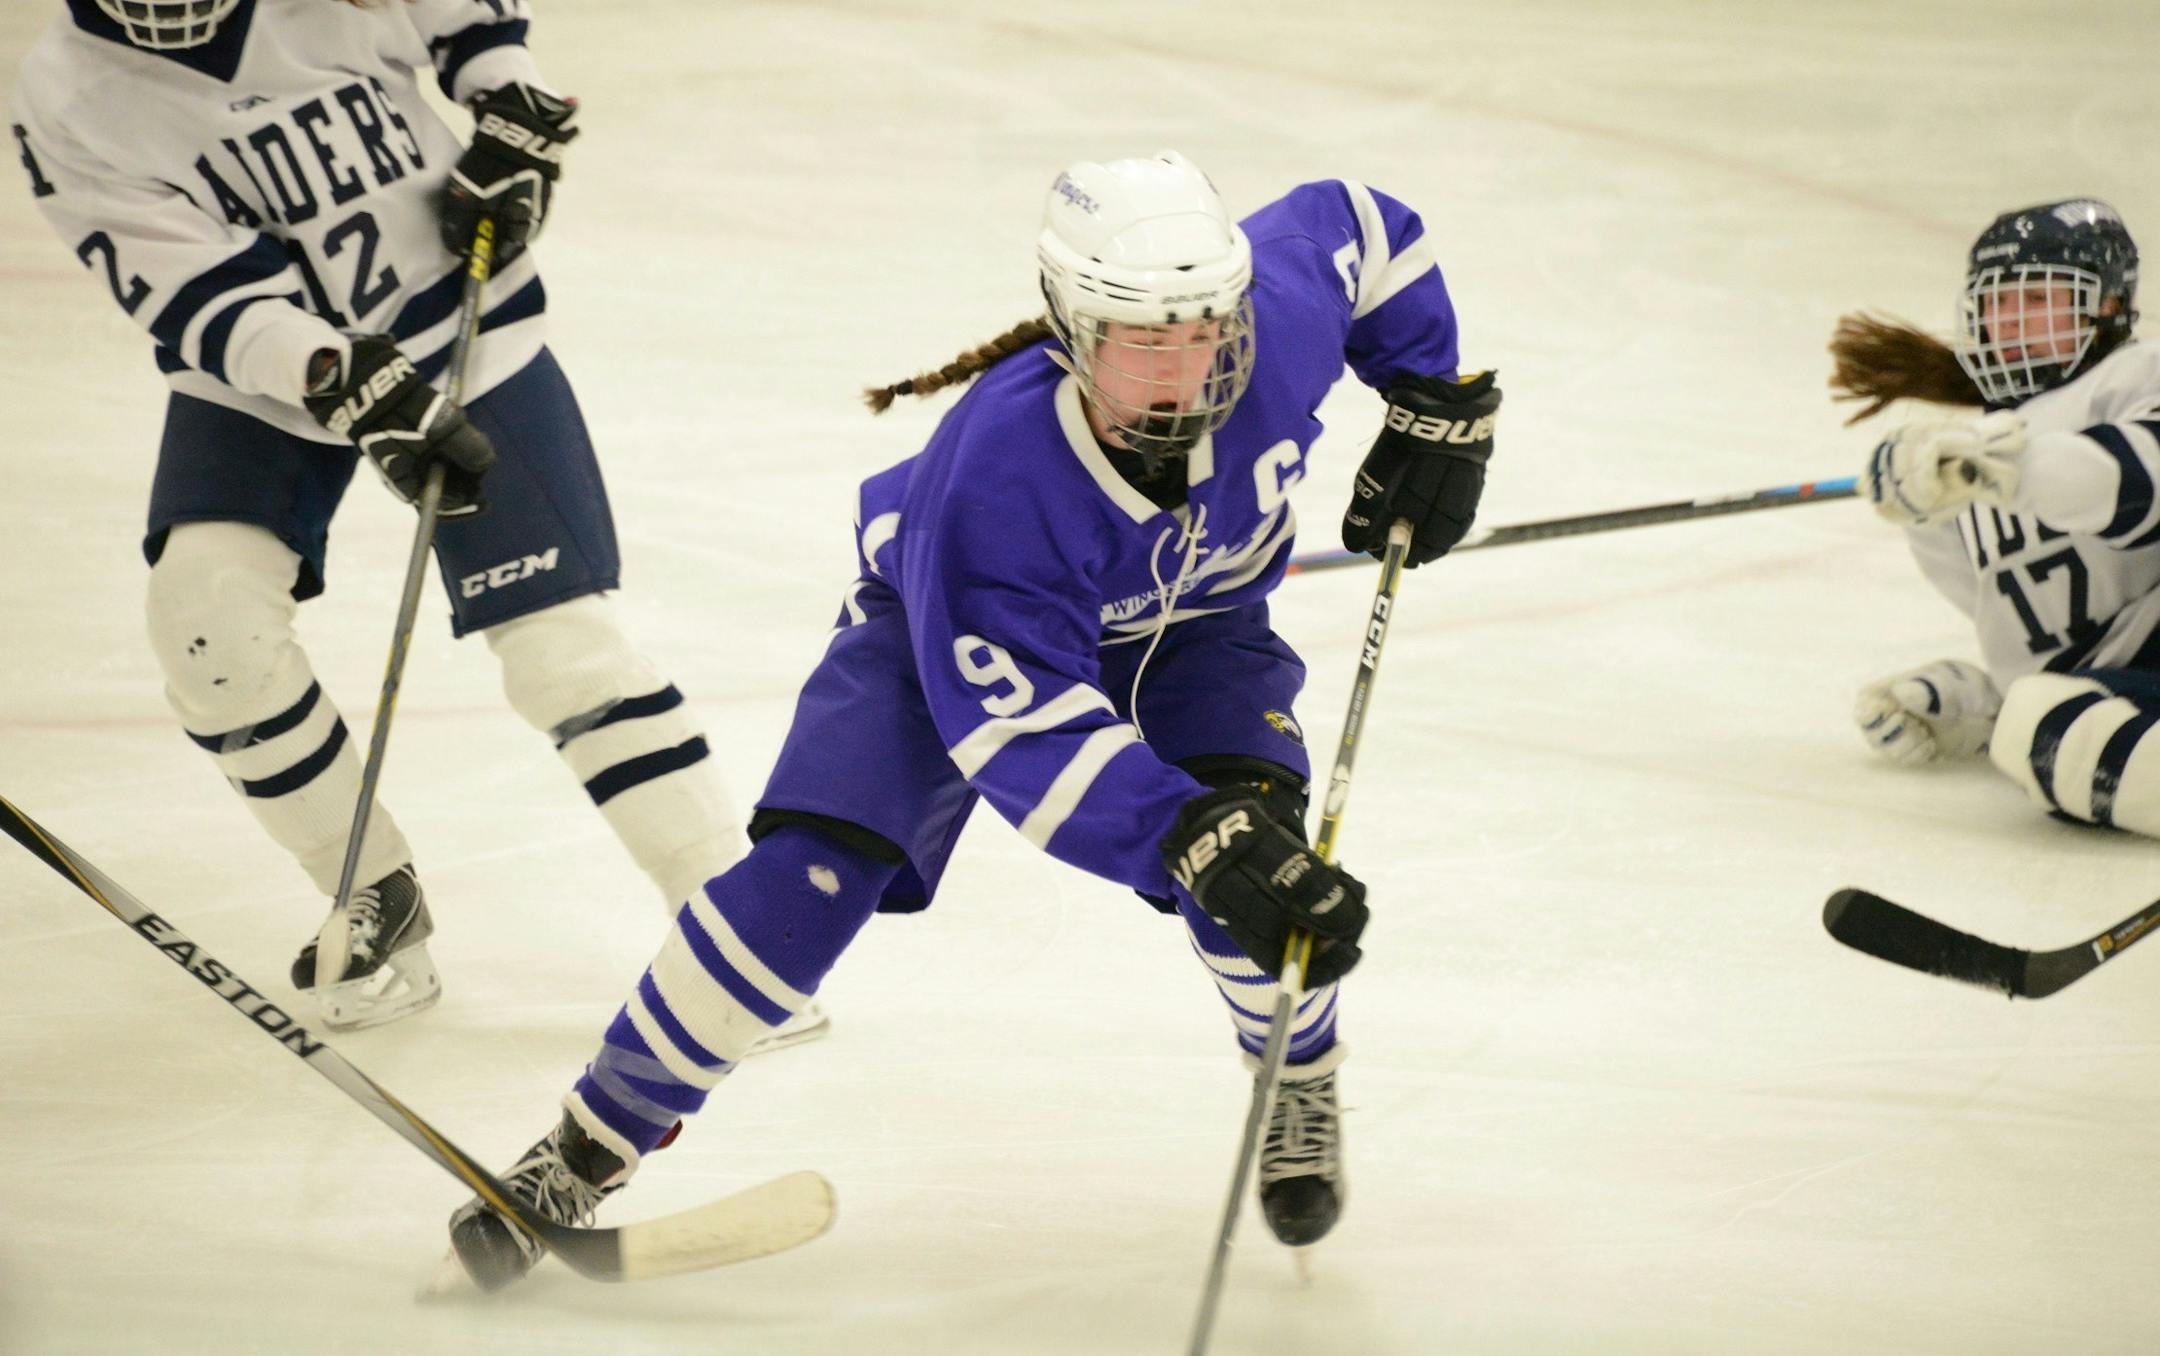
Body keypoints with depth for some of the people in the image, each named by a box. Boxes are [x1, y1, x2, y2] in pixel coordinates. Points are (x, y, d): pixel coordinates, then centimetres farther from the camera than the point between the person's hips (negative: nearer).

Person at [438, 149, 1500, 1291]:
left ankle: (1300, 1085, 9)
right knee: (810, 875, -20)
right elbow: (1027, 735, -44)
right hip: (956, 634, -3)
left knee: (1253, 829, -24)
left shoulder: (1278, 315, -32)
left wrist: (1439, 405, -8)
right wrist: (1199, 842, -54)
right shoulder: (992, 475, -43)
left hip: (1187, 623, 3)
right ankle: (591, 1144, -4)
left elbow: (1357, 226, -7)